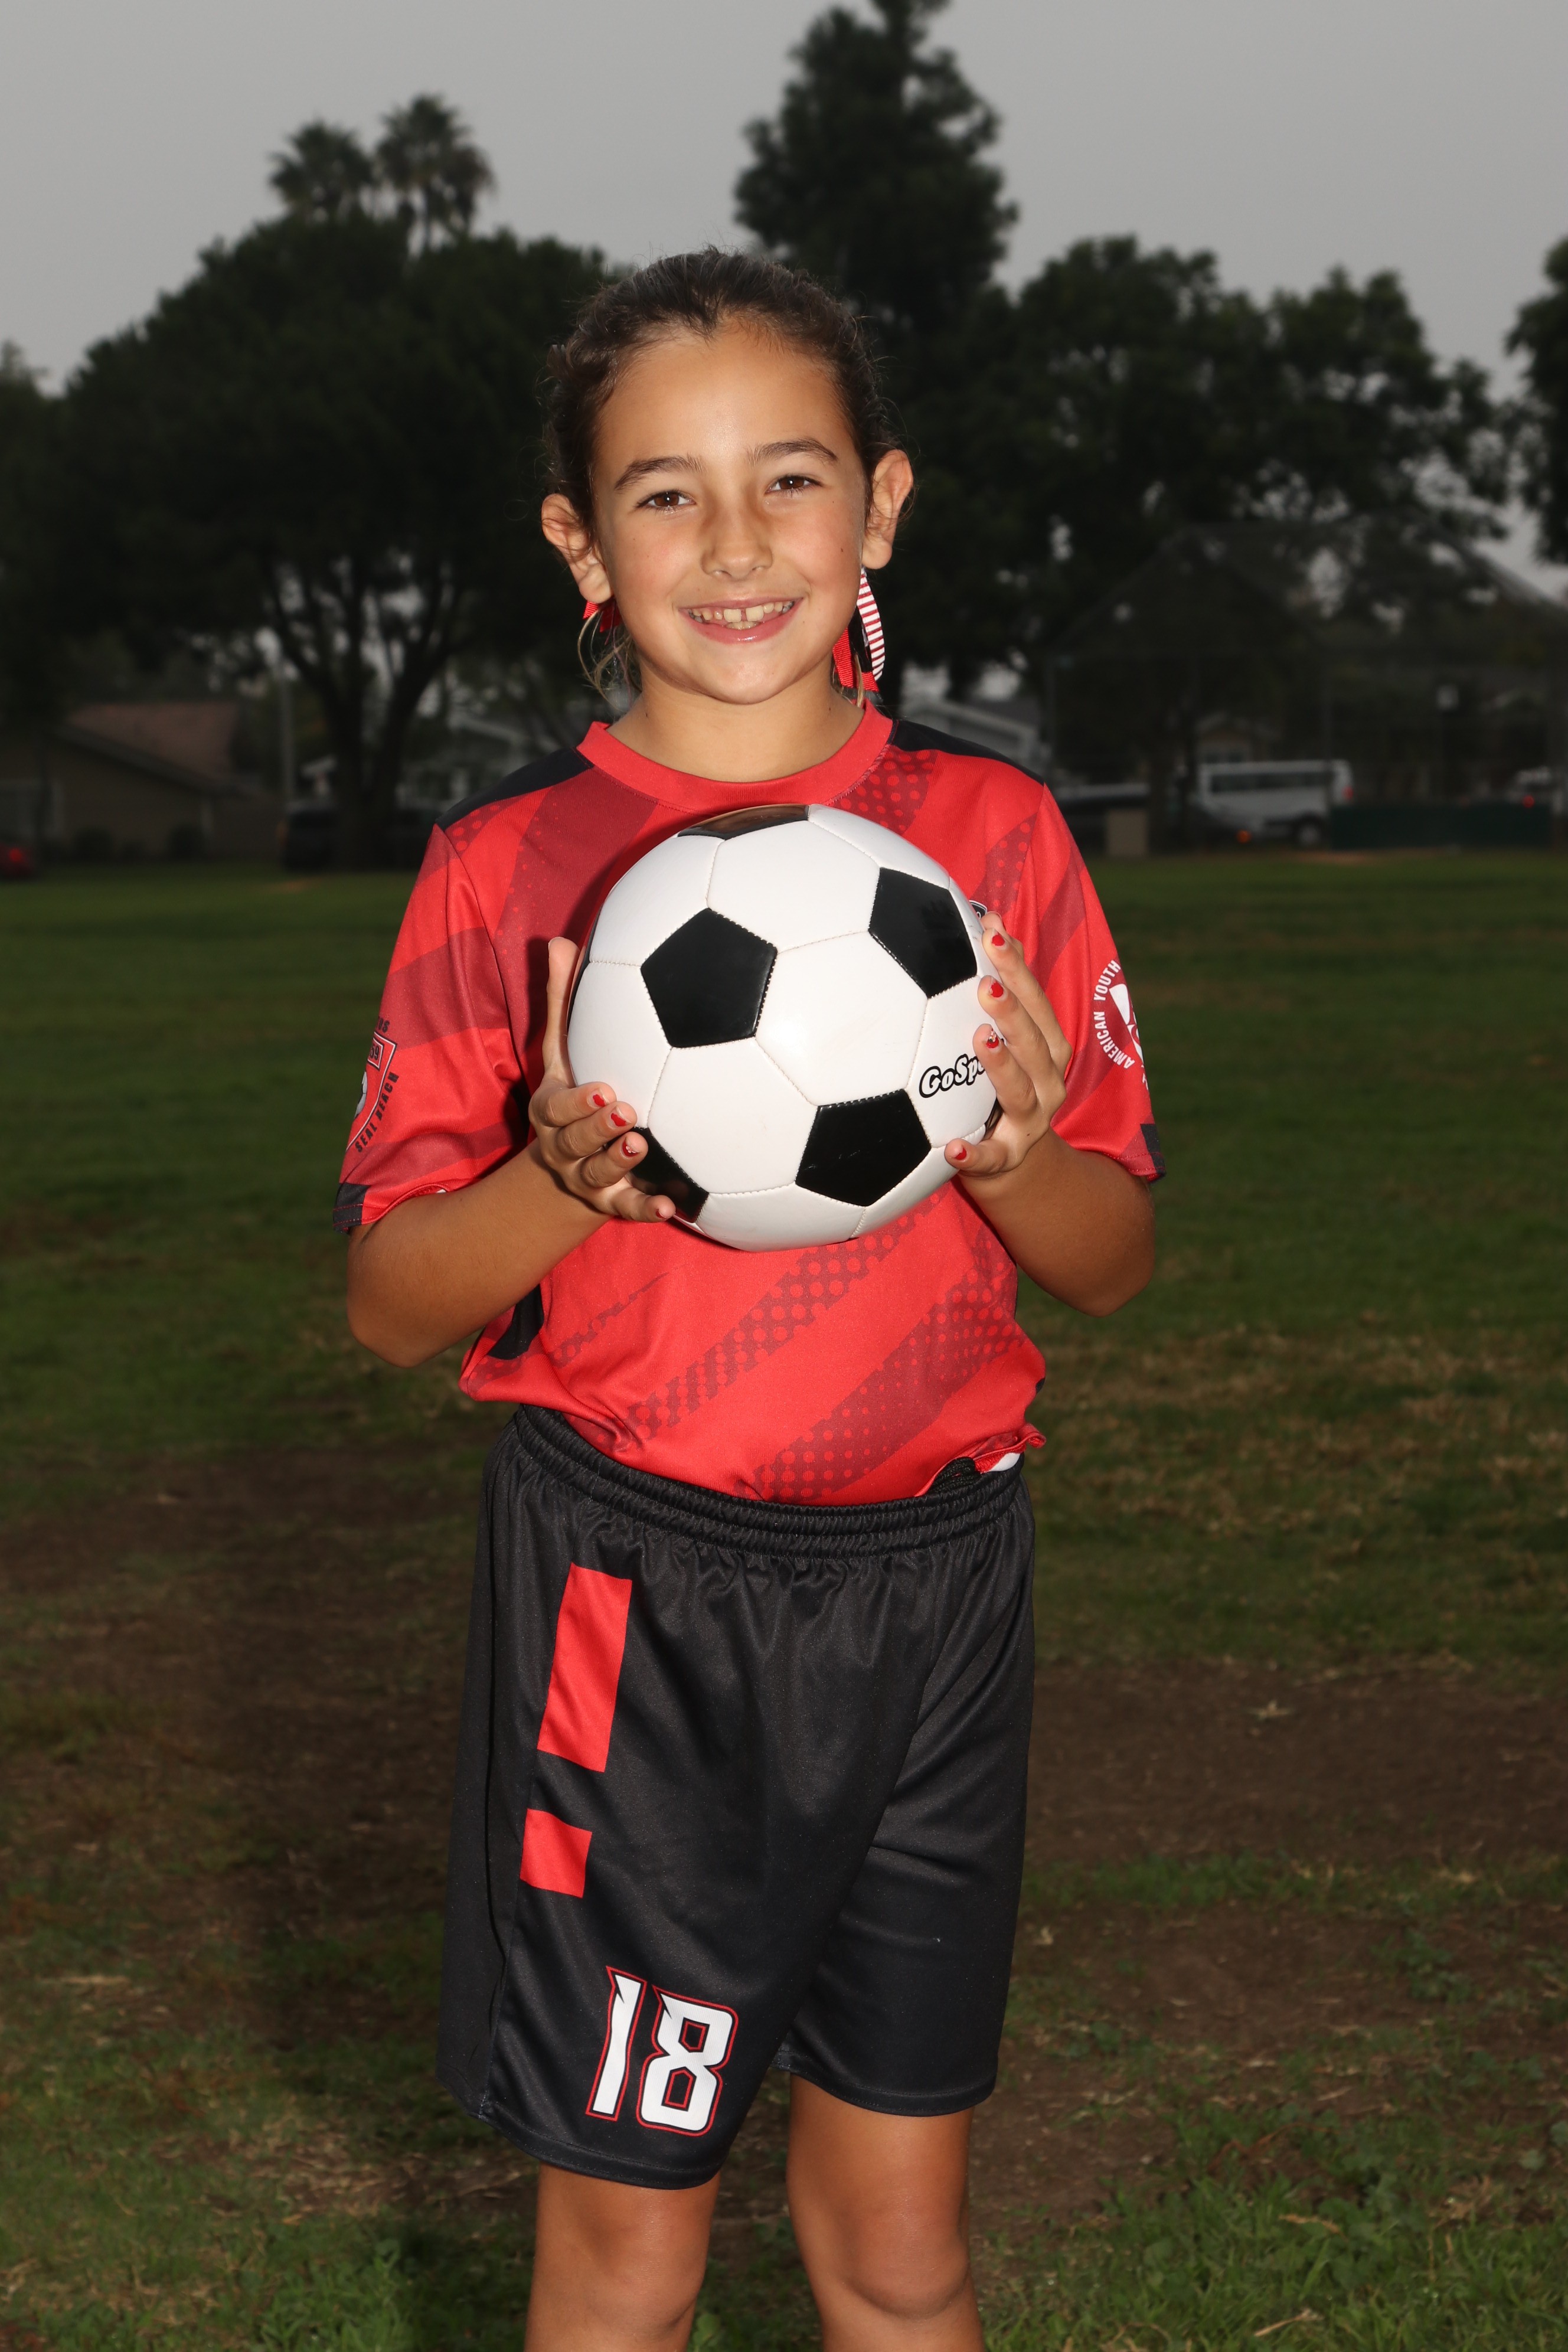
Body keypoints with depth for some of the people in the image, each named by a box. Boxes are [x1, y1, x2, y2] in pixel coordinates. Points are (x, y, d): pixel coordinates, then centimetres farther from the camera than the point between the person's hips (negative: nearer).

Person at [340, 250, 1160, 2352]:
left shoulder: (996, 833, 3)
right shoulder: (507, 865, -3)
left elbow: (1116, 1260, 7)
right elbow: (392, 1305, -1)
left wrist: (1012, 1154, -16)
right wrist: (562, 1183, -22)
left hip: (933, 1590, 2)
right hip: (629, 1606, -2)